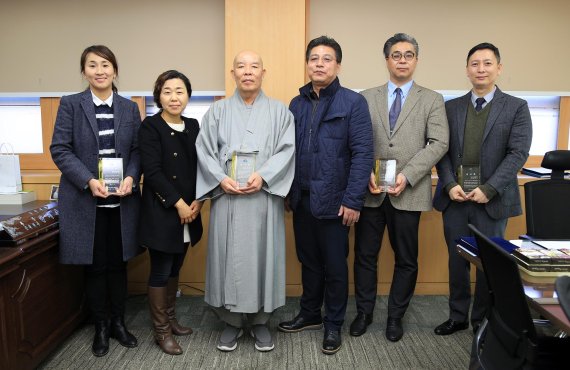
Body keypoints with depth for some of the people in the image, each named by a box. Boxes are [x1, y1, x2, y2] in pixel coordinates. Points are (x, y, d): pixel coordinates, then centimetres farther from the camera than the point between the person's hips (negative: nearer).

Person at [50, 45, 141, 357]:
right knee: (94, 266, 7)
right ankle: (101, 327, 24)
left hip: (121, 200, 2)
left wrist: (131, 177, -14)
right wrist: (88, 181, -18)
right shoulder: (70, 104, 0)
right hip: (85, 199, -2)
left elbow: (137, 150, 5)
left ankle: (119, 322, 27)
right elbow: (59, 149, -5)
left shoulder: (129, 108, 8)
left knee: (118, 263, 11)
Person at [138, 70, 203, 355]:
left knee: (175, 269, 16)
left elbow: (200, 167, 9)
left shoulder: (193, 126, 8)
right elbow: (152, 172, -15)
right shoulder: (150, 126, -8)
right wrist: (178, 203, -16)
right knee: (160, 272, 2)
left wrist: (198, 201, -4)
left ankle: (170, 318, 32)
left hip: (188, 212, 5)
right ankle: (161, 331, 16)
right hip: (161, 212, -5)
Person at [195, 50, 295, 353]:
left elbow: (287, 149, -2)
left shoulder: (279, 111, 8)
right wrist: (220, 179, -12)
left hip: (265, 198, 0)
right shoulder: (218, 111, 10)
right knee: (229, 256, 4)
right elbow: (204, 150, 4)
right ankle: (232, 321, 19)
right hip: (226, 197, 1)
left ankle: (260, 321, 20)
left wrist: (263, 176, -16)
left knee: (262, 255, 4)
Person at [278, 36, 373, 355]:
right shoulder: (297, 105, 9)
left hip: (334, 201, -4)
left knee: (335, 266, 8)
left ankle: (334, 325, 26)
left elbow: (363, 154, -11)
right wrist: (288, 191, 5)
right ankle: (310, 314, 35)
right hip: (302, 199, 5)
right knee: (309, 261, 17)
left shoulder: (353, 102, -6)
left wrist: (353, 199, -16)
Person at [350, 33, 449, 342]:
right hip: (371, 191, 1)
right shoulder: (366, 98, 8)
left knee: (406, 259, 9)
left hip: (409, 192, 0)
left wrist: (406, 175, -16)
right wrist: (367, 173, -13)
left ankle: (395, 316, 28)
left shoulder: (432, 100, 5)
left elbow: (438, 144, -5)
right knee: (365, 255, 9)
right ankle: (364, 311, 28)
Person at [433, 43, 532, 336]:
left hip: (492, 200, -2)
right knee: (457, 261, 10)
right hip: (455, 198, 2)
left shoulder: (516, 108, 2)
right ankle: (458, 316, 26)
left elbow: (518, 153, -7)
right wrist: (450, 185, -9)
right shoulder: (451, 107, 9)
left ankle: (483, 320, 26)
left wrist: (488, 189, -15)